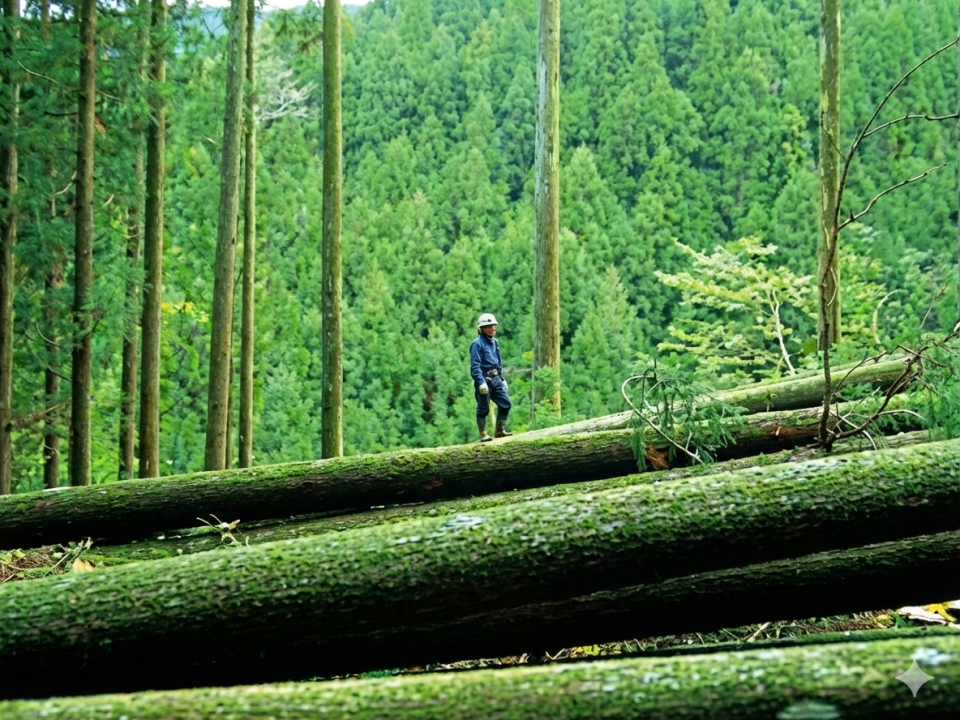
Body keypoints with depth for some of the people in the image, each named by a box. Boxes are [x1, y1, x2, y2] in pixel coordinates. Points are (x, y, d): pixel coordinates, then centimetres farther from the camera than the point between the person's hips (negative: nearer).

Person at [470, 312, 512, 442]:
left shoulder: (495, 342, 12)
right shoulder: (477, 344, -13)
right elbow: (475, 366, -18)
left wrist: (502, 378, 17)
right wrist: (481, 382, -25)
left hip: (495, 378, 8)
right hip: (484, 379, -8)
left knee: (505, 403, 5)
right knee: (483, 409, 0)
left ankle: (500, 430, 16)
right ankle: (483, 435, 8)